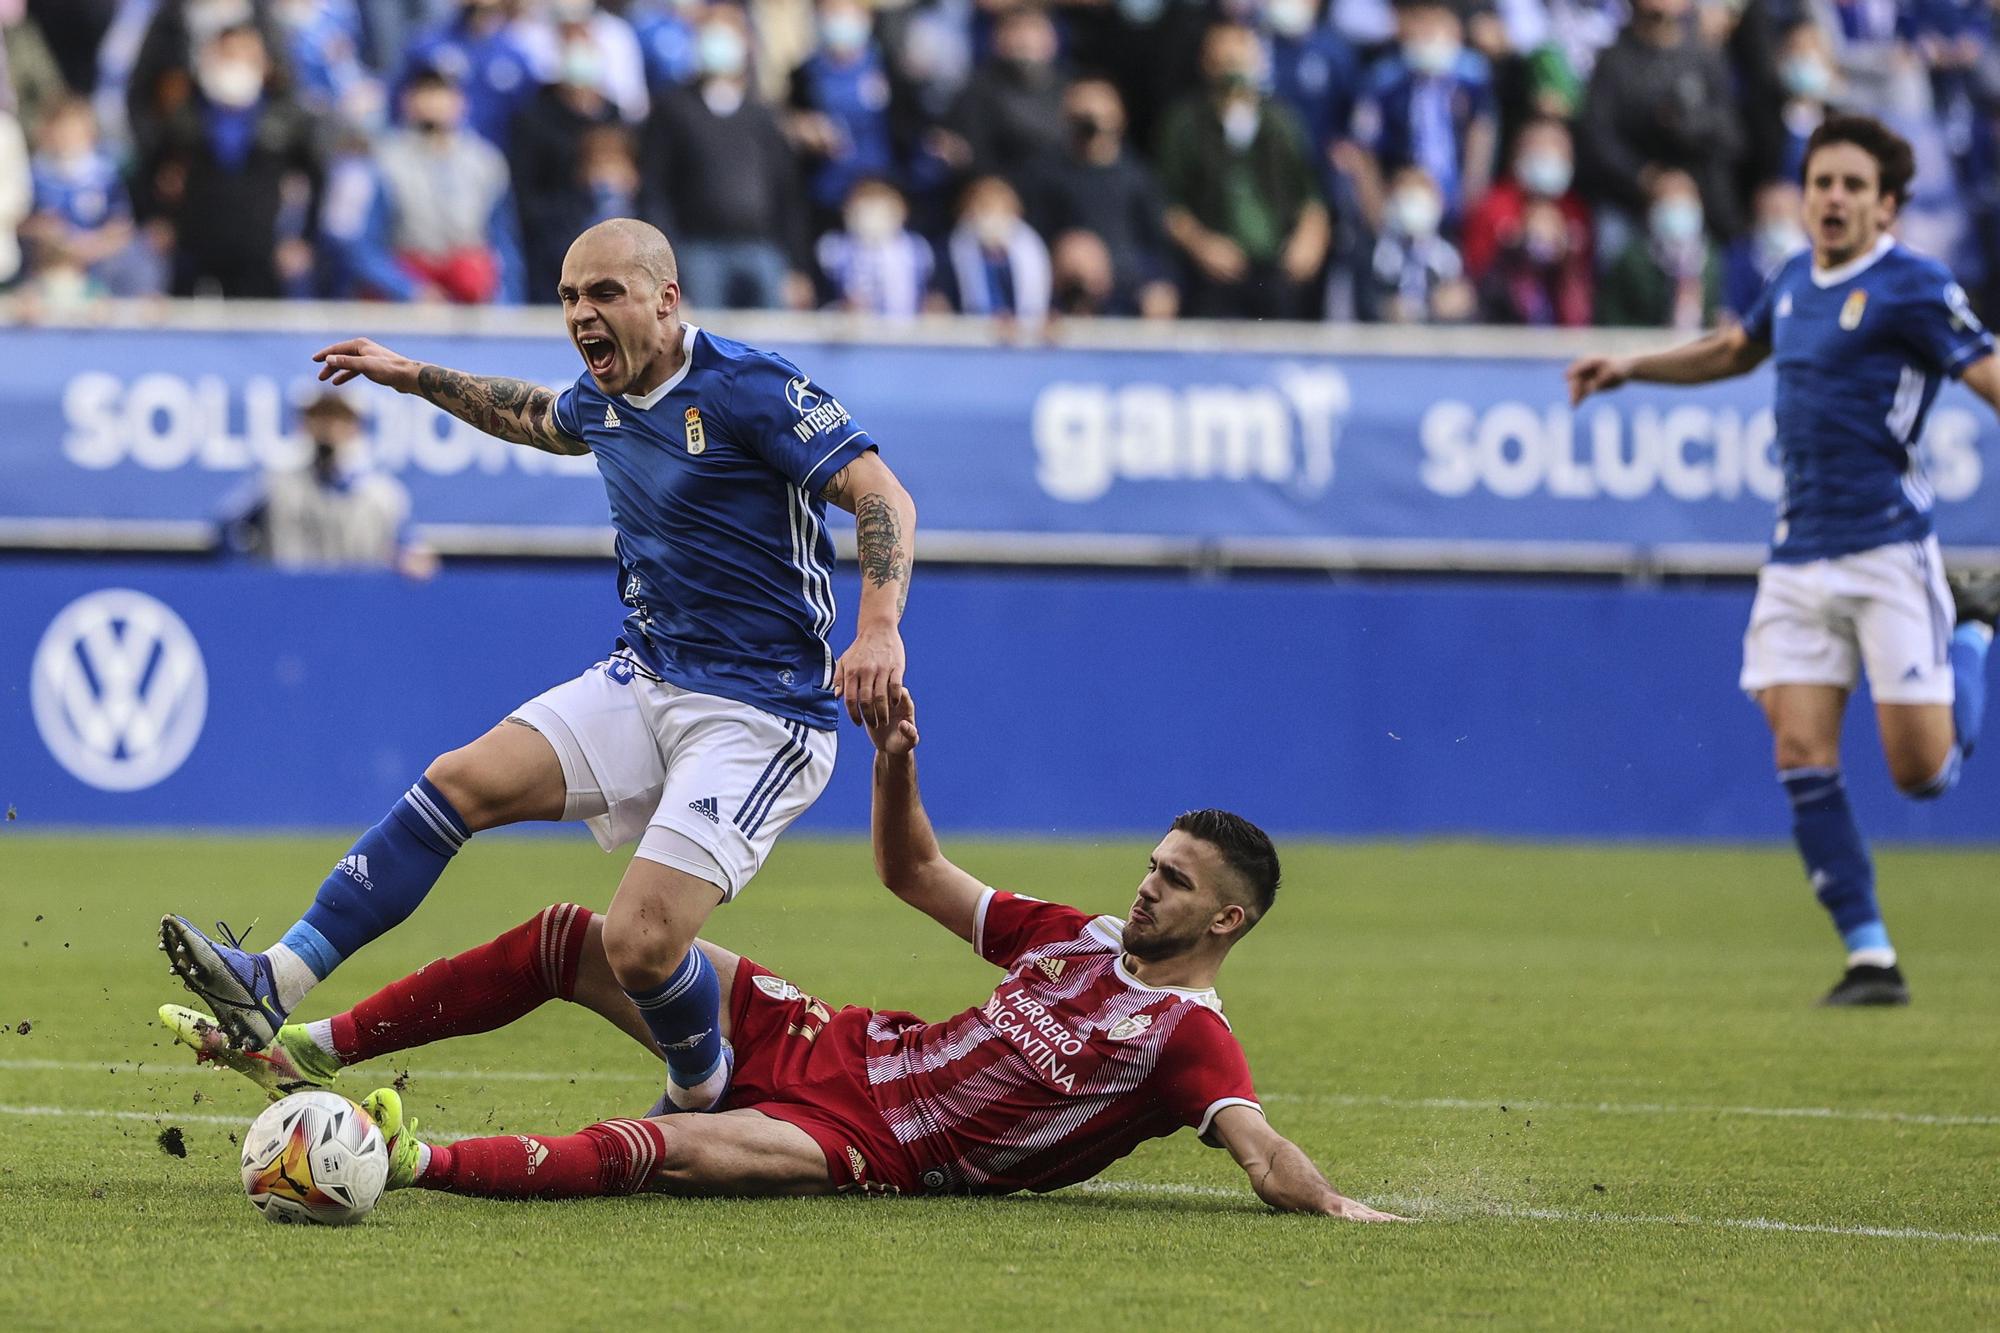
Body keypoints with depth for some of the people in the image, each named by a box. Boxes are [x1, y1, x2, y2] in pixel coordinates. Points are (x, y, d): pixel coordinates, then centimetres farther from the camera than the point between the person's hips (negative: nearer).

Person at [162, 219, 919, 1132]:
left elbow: (883, 497, -19)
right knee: (461, 783, -10)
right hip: (646, 680, 8)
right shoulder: (601, 399, 9)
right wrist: (415, 378, 37)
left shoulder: (748, 388, -15)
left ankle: (704, 1098, 11)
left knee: (639, 944, -19)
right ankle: (279, 983, -13)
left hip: (759, 713, -7)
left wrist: (878, 627, -34)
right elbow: (535, 418, 36)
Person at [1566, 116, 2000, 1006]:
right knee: (1802, 755, -8)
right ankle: (1869, 956, -1)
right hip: (1800, 557, 6)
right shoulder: (1796, 282, 13)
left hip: (1887, 551, -6)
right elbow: (1735, 350, 34)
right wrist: (1629, 368, 30)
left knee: (1921, 770, -5)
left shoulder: (1912, 288, -8)